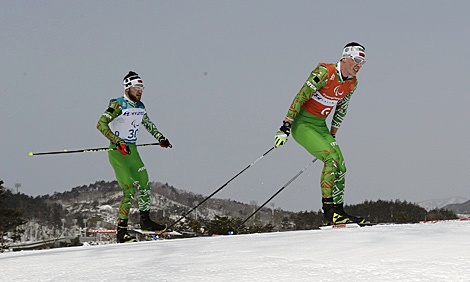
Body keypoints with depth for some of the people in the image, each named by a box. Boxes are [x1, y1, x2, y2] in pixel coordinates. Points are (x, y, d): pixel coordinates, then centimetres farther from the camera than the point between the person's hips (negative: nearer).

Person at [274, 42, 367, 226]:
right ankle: (328, 211, -22)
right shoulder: (325, 72, -19)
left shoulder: (352, 83, 4)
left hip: (320, 126, 8)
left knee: (340, 166, -3)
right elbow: (301, 97, -20)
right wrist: (286, 126, -23)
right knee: (331, 158, -22)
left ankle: (338, 212, 5)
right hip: (302, 123, -8)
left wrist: (332, 136, 20)